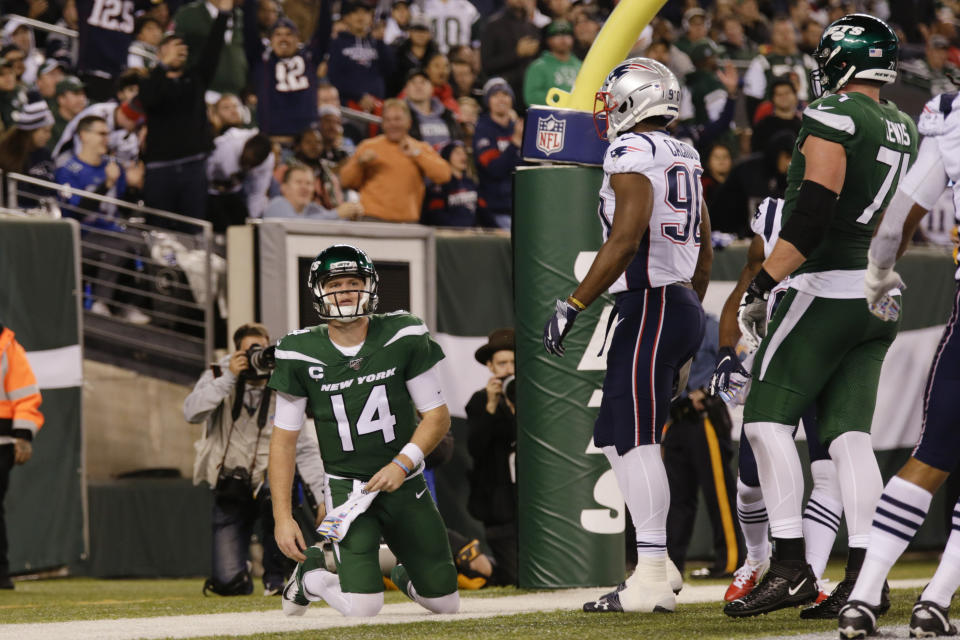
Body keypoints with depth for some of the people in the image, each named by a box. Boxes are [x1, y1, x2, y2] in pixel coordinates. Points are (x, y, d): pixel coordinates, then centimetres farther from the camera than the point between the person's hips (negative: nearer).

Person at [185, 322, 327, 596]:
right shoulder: (220, 376, -1)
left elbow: (305, 450, -5)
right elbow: (192, 413, -19)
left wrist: (323, 498, -16)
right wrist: (228, 378, -25)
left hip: (267, 484, 0)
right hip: (229, 493, 0)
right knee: (228, 584, -12)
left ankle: (276, 577, -18)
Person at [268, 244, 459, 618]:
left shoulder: (404, 337, -9)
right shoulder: (300, 353, -9)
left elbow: (437, 416, -3)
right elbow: (284, 437, -3)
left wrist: (402, 464, -19)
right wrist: (282, 517, -8)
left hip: (404, 484, 2)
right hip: (346, 486, -2)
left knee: (446, 603, 7)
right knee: (363, 607, -19)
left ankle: (406, 576, 42)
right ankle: (310, 576, 15)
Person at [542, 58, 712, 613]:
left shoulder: (633, 155, -11)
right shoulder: (683, 158, 17)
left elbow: (625, 241, -21)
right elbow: (705, 253, 22)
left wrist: (572, 307, -18)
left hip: (650, 307, -9)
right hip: (683, 306, 9)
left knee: (637, 441, -9)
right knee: (619, 439, 13)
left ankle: (652, 579, -12)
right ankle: (654, 565, 12)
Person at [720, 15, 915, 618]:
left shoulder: (833, 117, -11)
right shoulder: (906, 130, 14)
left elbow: (813, 215, -20)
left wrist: (764, 283, -18)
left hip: (831, 289, -8)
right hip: (885, 297, 8)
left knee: (768, 420, -3)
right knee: (850, 431, 6)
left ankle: (791, 567, -9)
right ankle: (865, 576, 0)